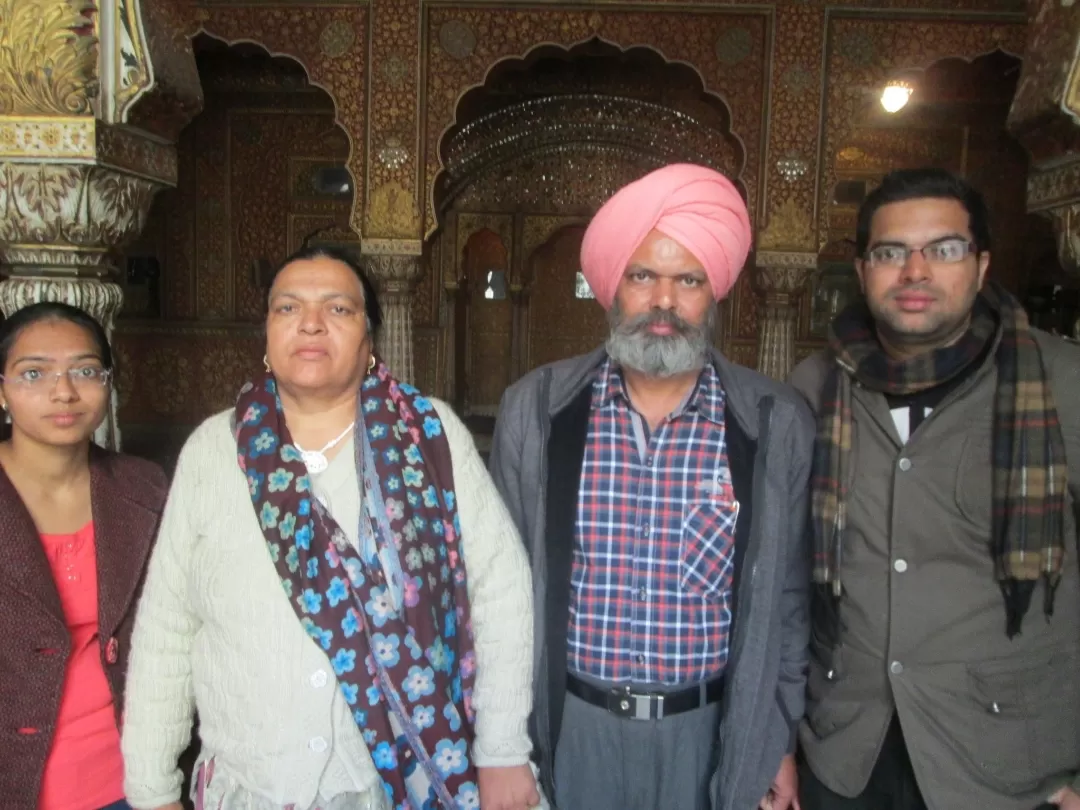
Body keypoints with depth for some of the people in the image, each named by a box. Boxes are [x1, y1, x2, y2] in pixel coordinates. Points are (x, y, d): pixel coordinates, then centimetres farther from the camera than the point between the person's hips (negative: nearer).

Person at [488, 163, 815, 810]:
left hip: (713, 731, 0)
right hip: (572, 726, 0)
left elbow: (786, 597, 2)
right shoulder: (535, 408, -7)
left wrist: (779, 742, 5)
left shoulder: (778, 423, -7)